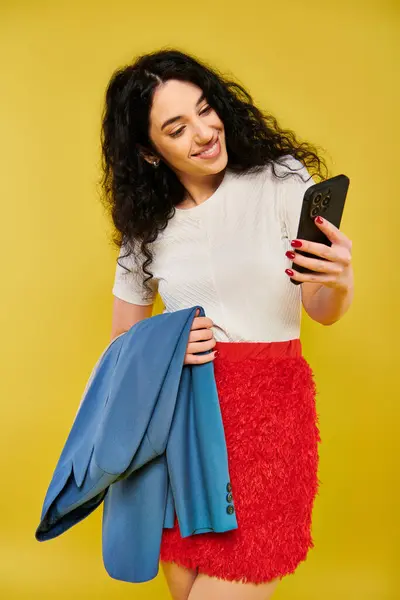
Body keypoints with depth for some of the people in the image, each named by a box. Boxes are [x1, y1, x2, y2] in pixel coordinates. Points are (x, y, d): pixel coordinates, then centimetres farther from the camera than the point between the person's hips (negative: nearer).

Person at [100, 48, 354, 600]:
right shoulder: (147, 224, 5)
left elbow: (324, 312, -1)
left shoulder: (281, 180, -3)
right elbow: (123, 337, 13)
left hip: (268, 409, -2)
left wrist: (340, 284, -25)